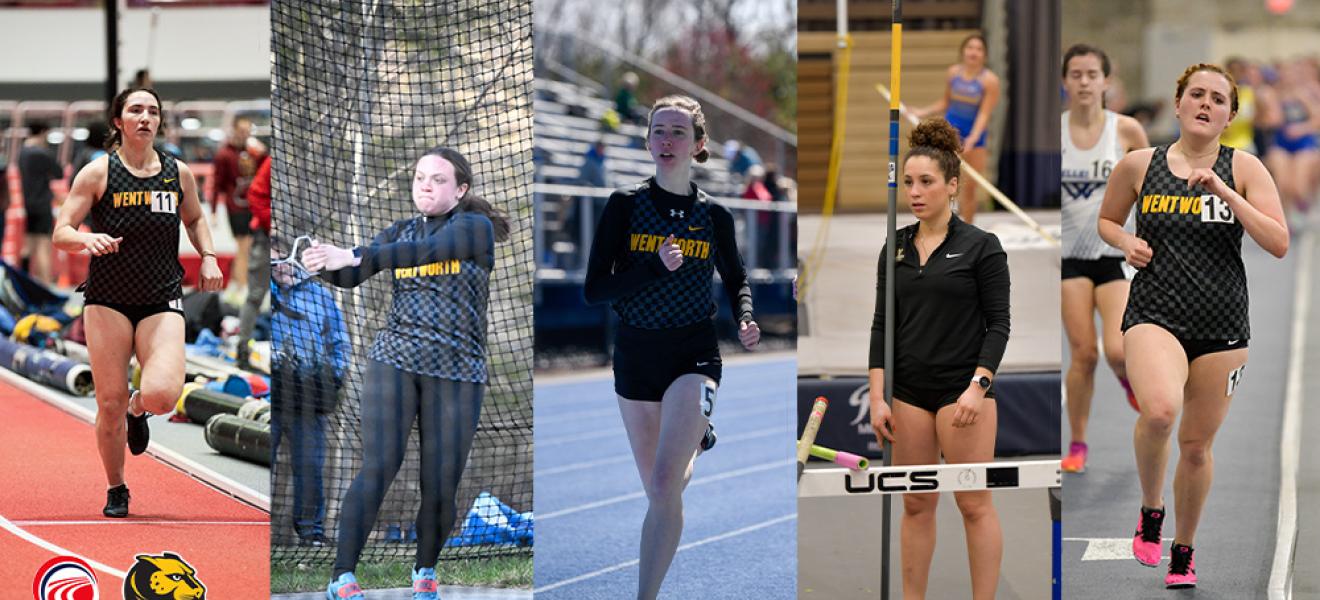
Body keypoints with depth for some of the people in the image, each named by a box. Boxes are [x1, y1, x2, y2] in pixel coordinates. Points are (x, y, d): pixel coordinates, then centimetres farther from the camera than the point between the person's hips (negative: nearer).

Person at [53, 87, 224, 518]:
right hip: (107, 300, -1)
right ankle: (116, 490, 20)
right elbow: (61, 234, -4)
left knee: (162, 394, -19)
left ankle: (139, 408, 20)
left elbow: (195, 219, 25)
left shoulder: (178, 173, 6)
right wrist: (88, 240, -26)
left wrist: (208, 256, 7)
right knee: (110, 402, -3)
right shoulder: (98, 173, -3)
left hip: (162, 301, 1)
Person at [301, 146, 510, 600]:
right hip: (395, 361, 2)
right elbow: (350, 276, -1)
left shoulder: (475, 227, -3)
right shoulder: (400, 231, 11)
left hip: (456, 371, -2)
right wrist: (324, 263, -25)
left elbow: (424, 250, -22)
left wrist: (353, 256, -32)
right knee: (378, 468, -13)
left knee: (440, 487, 0)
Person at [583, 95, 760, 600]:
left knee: (664, 486, -20)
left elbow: (736, 279, 18)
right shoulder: (625, 205, -4)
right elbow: (594, 289, -9)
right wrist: (656, 268, -22)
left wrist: (745, 319, -3)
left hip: (694, 354, -2)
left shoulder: (713, 215, 0)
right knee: (658, 491, 15)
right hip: (635, 354, 2)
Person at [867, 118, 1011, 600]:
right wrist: (878, 396, 0)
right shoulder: (895, 248, 8)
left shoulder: (981, 246, -6)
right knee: (916, 505, 9)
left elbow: (998, 324, -8)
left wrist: (978, 385, -20)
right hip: (909, 392, 5)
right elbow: (882, 323, 8)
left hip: (963, 391, -5)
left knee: (974, 505, -2)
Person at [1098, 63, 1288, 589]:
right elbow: (1106, 220, 20)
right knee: (1160, 410, -30)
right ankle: (1150, 509, -3)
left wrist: (1226, 194, -17)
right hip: (1155, 314, -1)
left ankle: (1184, 551, 33)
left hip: (1222, 326, 1)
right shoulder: (1138, 166, 3)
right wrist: (1126, 242, -2)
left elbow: (1279, 244, -8)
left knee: (1196, 444, 10)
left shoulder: (1244, 169, 0)